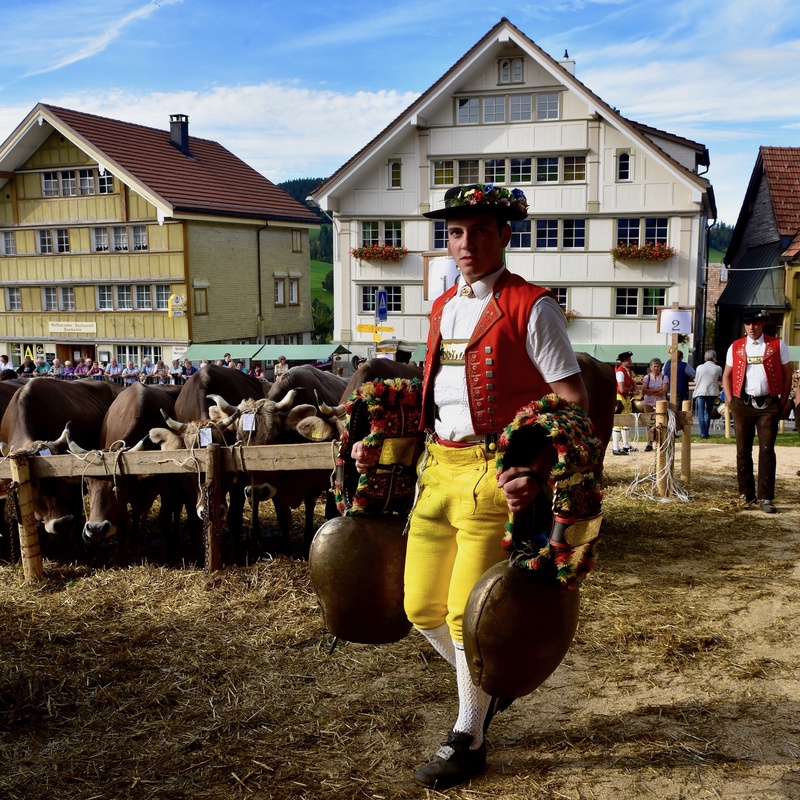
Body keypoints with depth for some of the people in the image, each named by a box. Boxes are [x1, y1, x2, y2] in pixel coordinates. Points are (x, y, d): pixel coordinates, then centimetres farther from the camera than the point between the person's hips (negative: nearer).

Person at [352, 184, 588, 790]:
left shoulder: (531, 308, -7)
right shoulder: (443, 308, 15)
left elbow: (575, 404, -12)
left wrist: (540, 474, -26)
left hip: (494, 474, -7)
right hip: (438, 468, 7)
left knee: (468, 611, -1)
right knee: (422, 605, 12)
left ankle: (468, 741, 21)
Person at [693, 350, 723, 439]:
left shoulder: (699, 367, -2)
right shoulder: (718, 368, -4)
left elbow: (696, 381, 6)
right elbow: (719, 378, 13)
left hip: (700, 392, -1)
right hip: (712, 392, 1)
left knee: (701, 413, 1)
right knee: (708, 412, 14)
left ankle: (703, 433, -7)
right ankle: (706, 432, 17)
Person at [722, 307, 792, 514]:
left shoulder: (777, 346, 2)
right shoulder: (735, 347, 8)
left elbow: (787, 374, 5)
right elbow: (726, 376, 12)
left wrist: (783, 403, 0)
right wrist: (731, 401, 2)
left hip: (768, 405, -2)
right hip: (743, 405, 2)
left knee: (767, 451, -4)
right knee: (743, 451, 6)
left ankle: (766, 498, 0)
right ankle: (746, 495, 17)